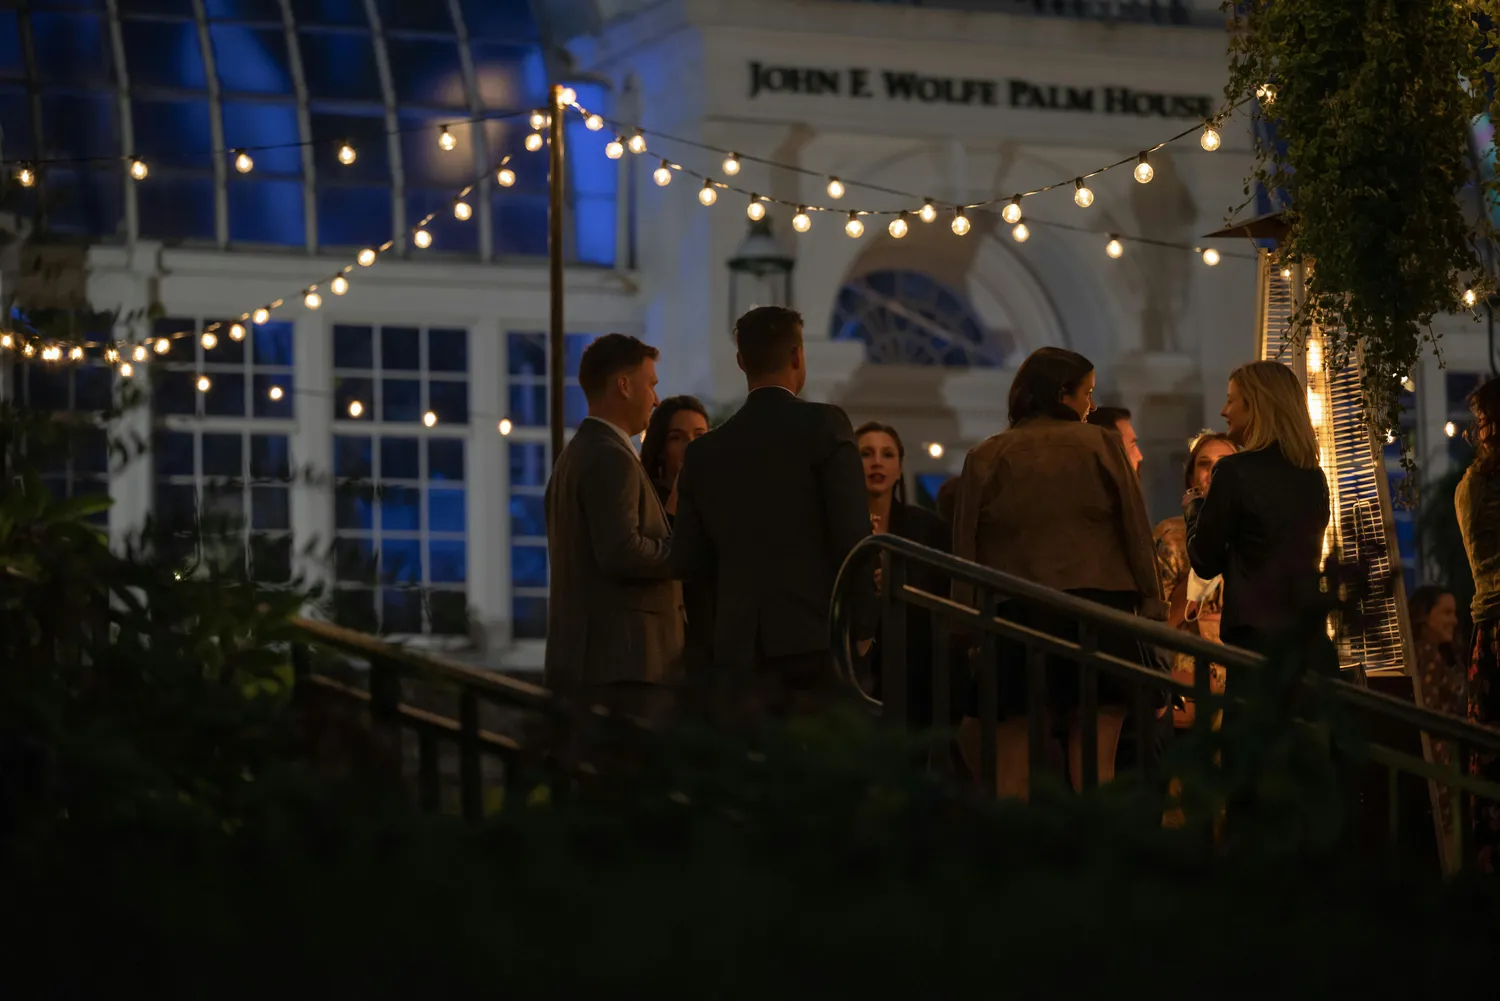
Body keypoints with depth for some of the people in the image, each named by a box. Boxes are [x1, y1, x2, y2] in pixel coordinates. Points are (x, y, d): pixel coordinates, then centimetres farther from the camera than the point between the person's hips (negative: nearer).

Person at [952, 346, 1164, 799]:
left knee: (1012, 759, 2)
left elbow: (965, 550, 6)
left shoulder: (985, 457, 7)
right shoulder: (1101, 445, 3)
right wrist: (1152, 605, 6)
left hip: (1013, 611, 1)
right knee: (1094, 760, -2)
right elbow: (1136, 532, 1)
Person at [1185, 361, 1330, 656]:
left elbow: (1205, 563, -3)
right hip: (1309, 631, 6)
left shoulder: (1235, 470, -9)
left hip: (1255, 632, -6)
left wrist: (1193, 506, 15)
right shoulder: (1314, 476, 11)